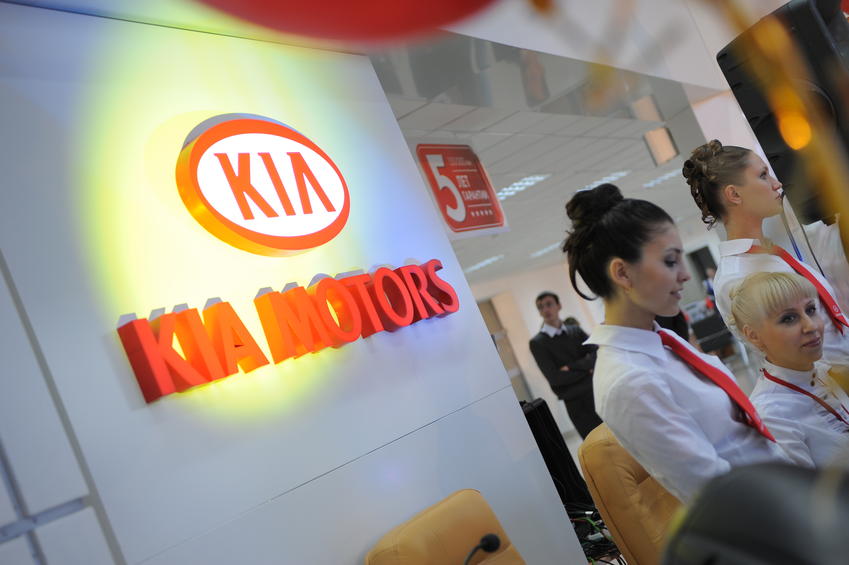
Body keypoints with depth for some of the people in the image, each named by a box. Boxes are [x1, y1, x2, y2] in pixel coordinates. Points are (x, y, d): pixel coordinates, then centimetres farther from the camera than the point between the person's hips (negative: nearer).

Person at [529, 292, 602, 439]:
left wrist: (572, 367, -16)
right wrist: (586, 369, -5)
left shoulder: (575, 330, 9)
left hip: (596, 391, 4)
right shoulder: (537, 343, -4)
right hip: (576, 403, -4)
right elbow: (555, 378, -11)